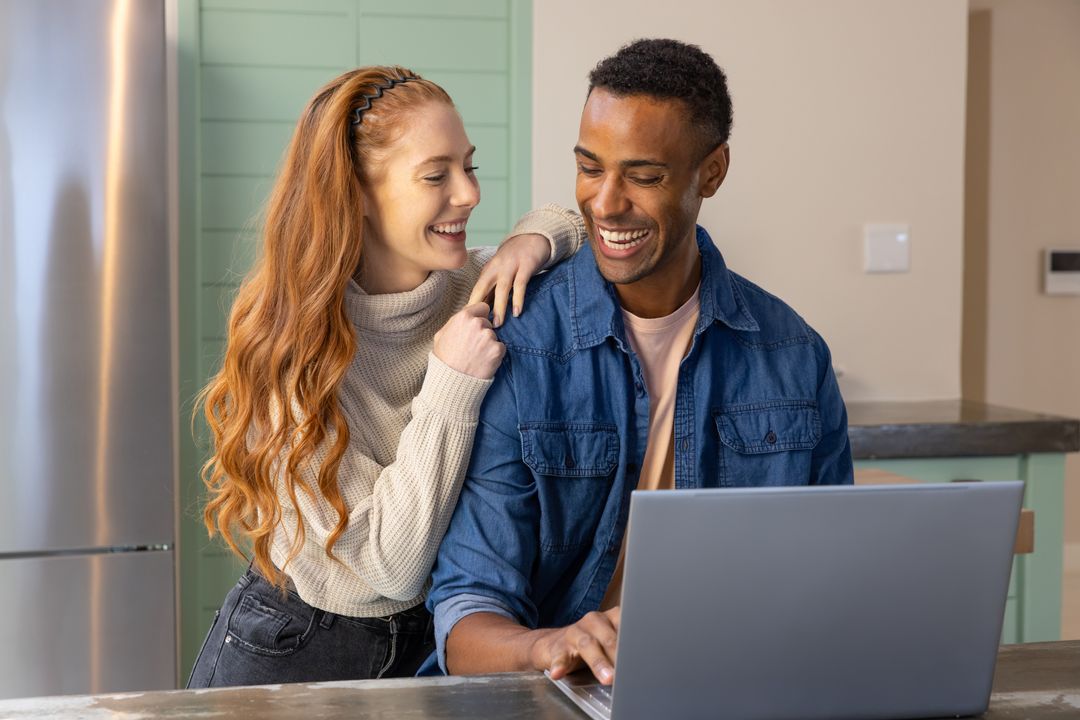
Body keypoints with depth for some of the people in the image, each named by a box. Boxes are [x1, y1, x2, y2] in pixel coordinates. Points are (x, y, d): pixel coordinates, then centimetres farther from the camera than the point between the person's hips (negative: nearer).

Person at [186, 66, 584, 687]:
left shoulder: (476, 287, -9)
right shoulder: (292, 347, -22)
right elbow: (389, 566, -25)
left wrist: (539, 238, -12)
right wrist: (451, 385, -29)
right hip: (289, 654, -4)